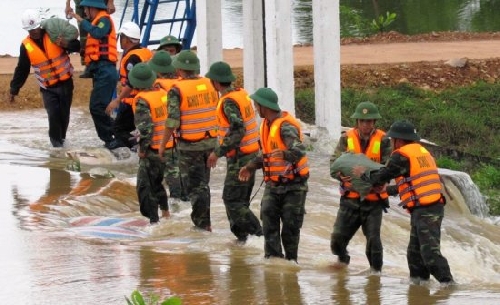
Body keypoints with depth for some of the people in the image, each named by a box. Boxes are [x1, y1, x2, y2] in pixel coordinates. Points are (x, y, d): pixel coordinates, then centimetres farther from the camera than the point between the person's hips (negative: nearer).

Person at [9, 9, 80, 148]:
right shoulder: (26, 46, -6)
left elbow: (77, 46, -5)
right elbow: (21, 70, 3)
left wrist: (67, 44, -27)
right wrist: (14, 89, 2)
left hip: (65, 83, 1)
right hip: (48, 88, -1)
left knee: (64, 114, 9)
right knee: (53, 114, -16)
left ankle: (61, 137, 31)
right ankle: (56, 140, 2)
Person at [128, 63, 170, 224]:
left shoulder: (142, 100, -17)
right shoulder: (164, 94, 4)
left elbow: (145, 127, -24)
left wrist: (142, 148, -12)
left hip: (153, 150, -7)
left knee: (145, 186, 2)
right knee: (159, 181, 27)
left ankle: (153, 219, -1)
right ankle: (165, 210, 34)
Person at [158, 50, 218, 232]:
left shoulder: (177, 90, -15)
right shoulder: (209, 84, 2)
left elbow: (172, 121, -17)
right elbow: (217, 113, 10)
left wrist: (162, 144, -5)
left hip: (189, 145, -6)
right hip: (211, 141, 6)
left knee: (194, 185, 2)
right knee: (203, 182, 19)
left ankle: (203, 223, 1)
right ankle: (203, 220, 27)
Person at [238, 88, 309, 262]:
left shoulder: (286, 126, -20)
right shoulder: (266, 124, 10)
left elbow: (299, 150, -35)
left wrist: (285, 154, -54)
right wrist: (251, 166, 15)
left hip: (293, 185, -8)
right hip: (273, 184, 8)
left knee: (290, 226, 0)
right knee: (268, 220, -5)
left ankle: (291, 259, 14)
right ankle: (273, 257, -5)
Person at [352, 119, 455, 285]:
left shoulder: (401, 155, -9)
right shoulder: (422, 151, 20)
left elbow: (382, 176, -5)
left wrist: (363, 173, 15)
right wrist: (388, 190, 38)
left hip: (424, 210, -10)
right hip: (434, 207, 10)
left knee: (430, 251, -13)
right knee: (415, 250, 17)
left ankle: (447, 282, -19)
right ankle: (418, 279, 21)